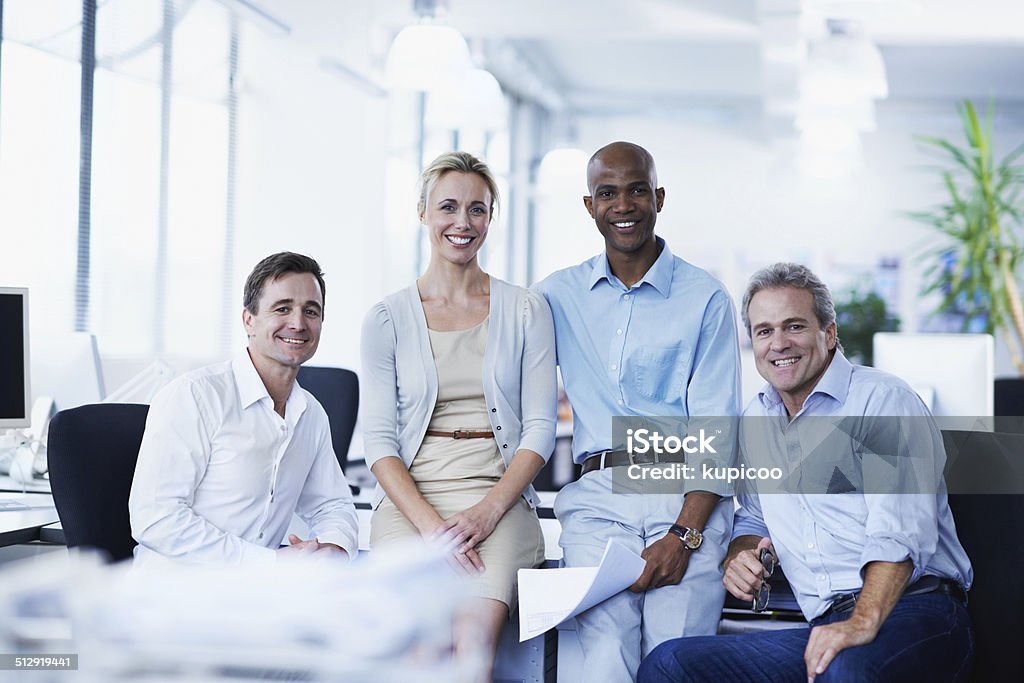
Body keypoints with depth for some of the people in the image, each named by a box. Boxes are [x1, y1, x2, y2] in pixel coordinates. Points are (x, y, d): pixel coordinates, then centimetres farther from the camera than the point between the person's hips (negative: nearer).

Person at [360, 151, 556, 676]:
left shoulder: (525, 311, 9)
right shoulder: (387, 319, 9)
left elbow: (540, 429, 5)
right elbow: (378, 441, 3)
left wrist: (488, 510, -10)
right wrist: (430, 523, -12)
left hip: (500, 499, 0)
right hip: (408, 498, 0)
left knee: (478, 628, -30)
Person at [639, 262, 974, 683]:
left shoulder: (883, 400, -3)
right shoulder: (757, 419, 19)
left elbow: (901, 532, -16)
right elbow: (753, 518, 32)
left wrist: (863, 622, -30)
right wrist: (740, 557, 8)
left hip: (912, 610, -6)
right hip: (827, 627, 6)